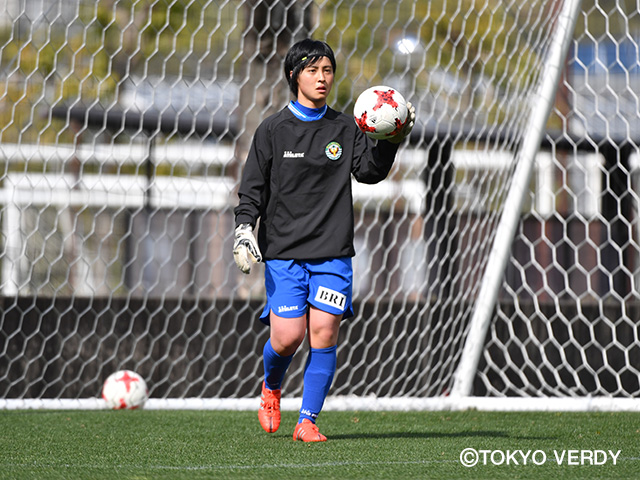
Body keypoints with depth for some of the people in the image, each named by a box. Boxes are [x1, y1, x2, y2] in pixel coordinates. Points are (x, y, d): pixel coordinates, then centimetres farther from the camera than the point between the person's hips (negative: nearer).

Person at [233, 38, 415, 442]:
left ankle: (308, 421, 0)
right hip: (284, 250, -2)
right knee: (288, 337, -9)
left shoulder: (344, 128, 10)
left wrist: (392, 140, -14)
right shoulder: (274, 130, 2)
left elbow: (369, 171, 1)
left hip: (333, 250, 2)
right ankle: (272, 388, 24)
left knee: (324, 332, -9)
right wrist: (244, 229, -11)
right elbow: (253, 189, 3)